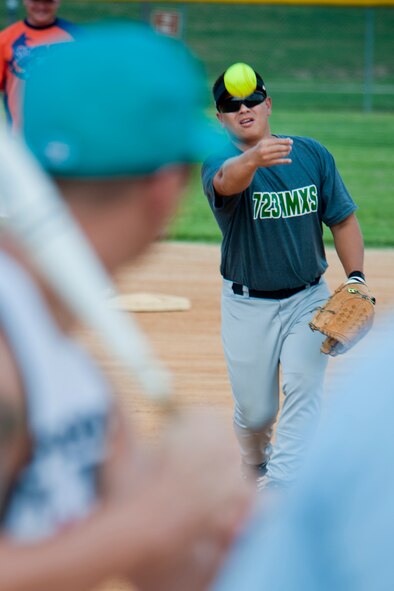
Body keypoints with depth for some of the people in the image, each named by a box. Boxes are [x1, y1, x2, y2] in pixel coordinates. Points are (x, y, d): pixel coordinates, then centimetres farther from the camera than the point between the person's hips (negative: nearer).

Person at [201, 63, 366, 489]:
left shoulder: (313, 154, -2)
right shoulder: (222, 162, -13)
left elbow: (343, 219, 5)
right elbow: (227, 180, -39)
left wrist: (356, 278, -8)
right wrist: (254, 159, -62)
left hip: (308, 300, 2)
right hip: (247, 306, -1)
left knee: (303, 390, -16)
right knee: (255, 410, 7)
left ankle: (279, 486, -17)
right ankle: (255, 463, 40)